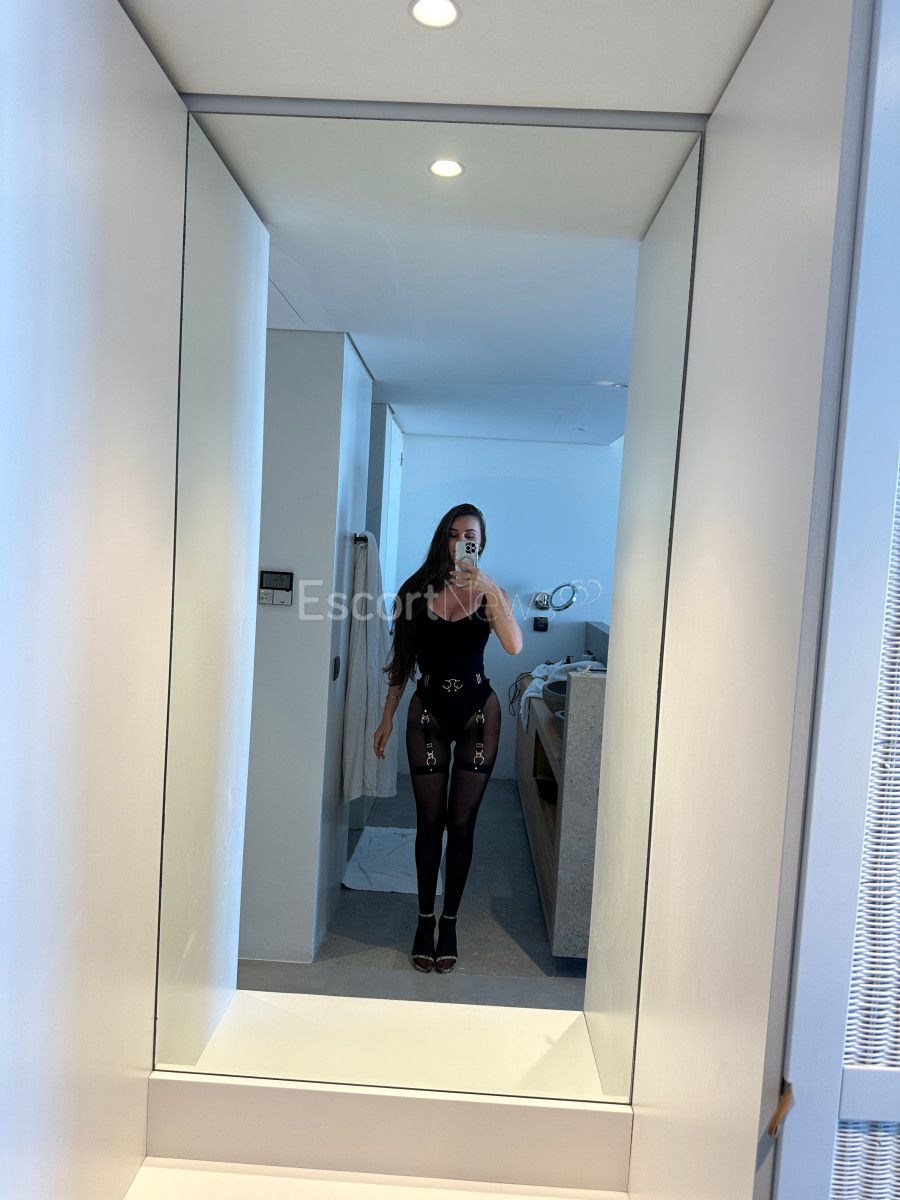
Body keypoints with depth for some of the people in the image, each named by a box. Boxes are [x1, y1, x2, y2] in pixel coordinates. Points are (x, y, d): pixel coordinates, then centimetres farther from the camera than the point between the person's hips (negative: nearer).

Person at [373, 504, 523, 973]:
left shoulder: (491, 594, -3)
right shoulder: (417, 590, 0)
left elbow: (513, 645, -22)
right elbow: (403, 660, 6)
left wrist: (490, 591, -31)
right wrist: (387, 717, 6)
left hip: (477, 711, 0)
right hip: (429, 711, 1)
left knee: (461, 823, 5)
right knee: (430, 821, 7)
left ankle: (449, 923, 21)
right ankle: (425, 921, 23)